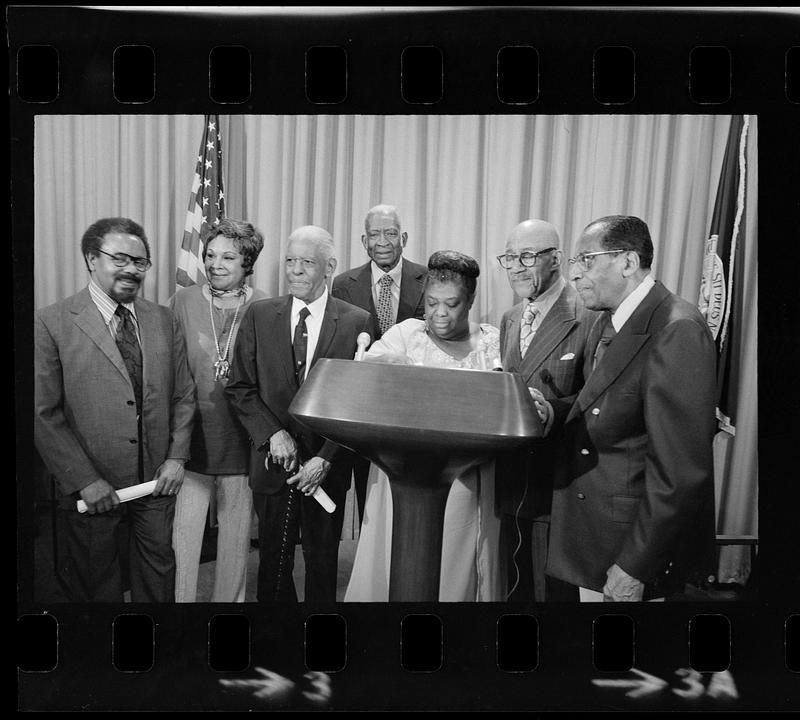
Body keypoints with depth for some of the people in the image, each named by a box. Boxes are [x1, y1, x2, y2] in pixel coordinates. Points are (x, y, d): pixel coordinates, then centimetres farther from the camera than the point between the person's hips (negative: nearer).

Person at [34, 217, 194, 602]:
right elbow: (43, 414, -11)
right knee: (95, 583, 15)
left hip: (158, 480, 3)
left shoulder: (163, 319, 5)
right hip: (89, 488, -3)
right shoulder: (51, 322, -9)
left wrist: (177, 457, -2)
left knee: (158, 571, 17)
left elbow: (183, 394, 8)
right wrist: (85, 480, -14)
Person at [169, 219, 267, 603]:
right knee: (182, 533, 3)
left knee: (236, 533, 13)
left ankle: (229, 597, 32)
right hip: (190, 437, 0)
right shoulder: (183, 301, 0)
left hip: (242, 438, 0)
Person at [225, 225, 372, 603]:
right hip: (273, 462, 1)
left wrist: (326, 459, -12)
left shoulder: (357, 322, -4)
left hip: (326, 466, -1)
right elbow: (238, 387, 2)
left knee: (322, 561, 11)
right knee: (273, 561, 12)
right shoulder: (259, 315, 2)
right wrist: (272, 433, -12)